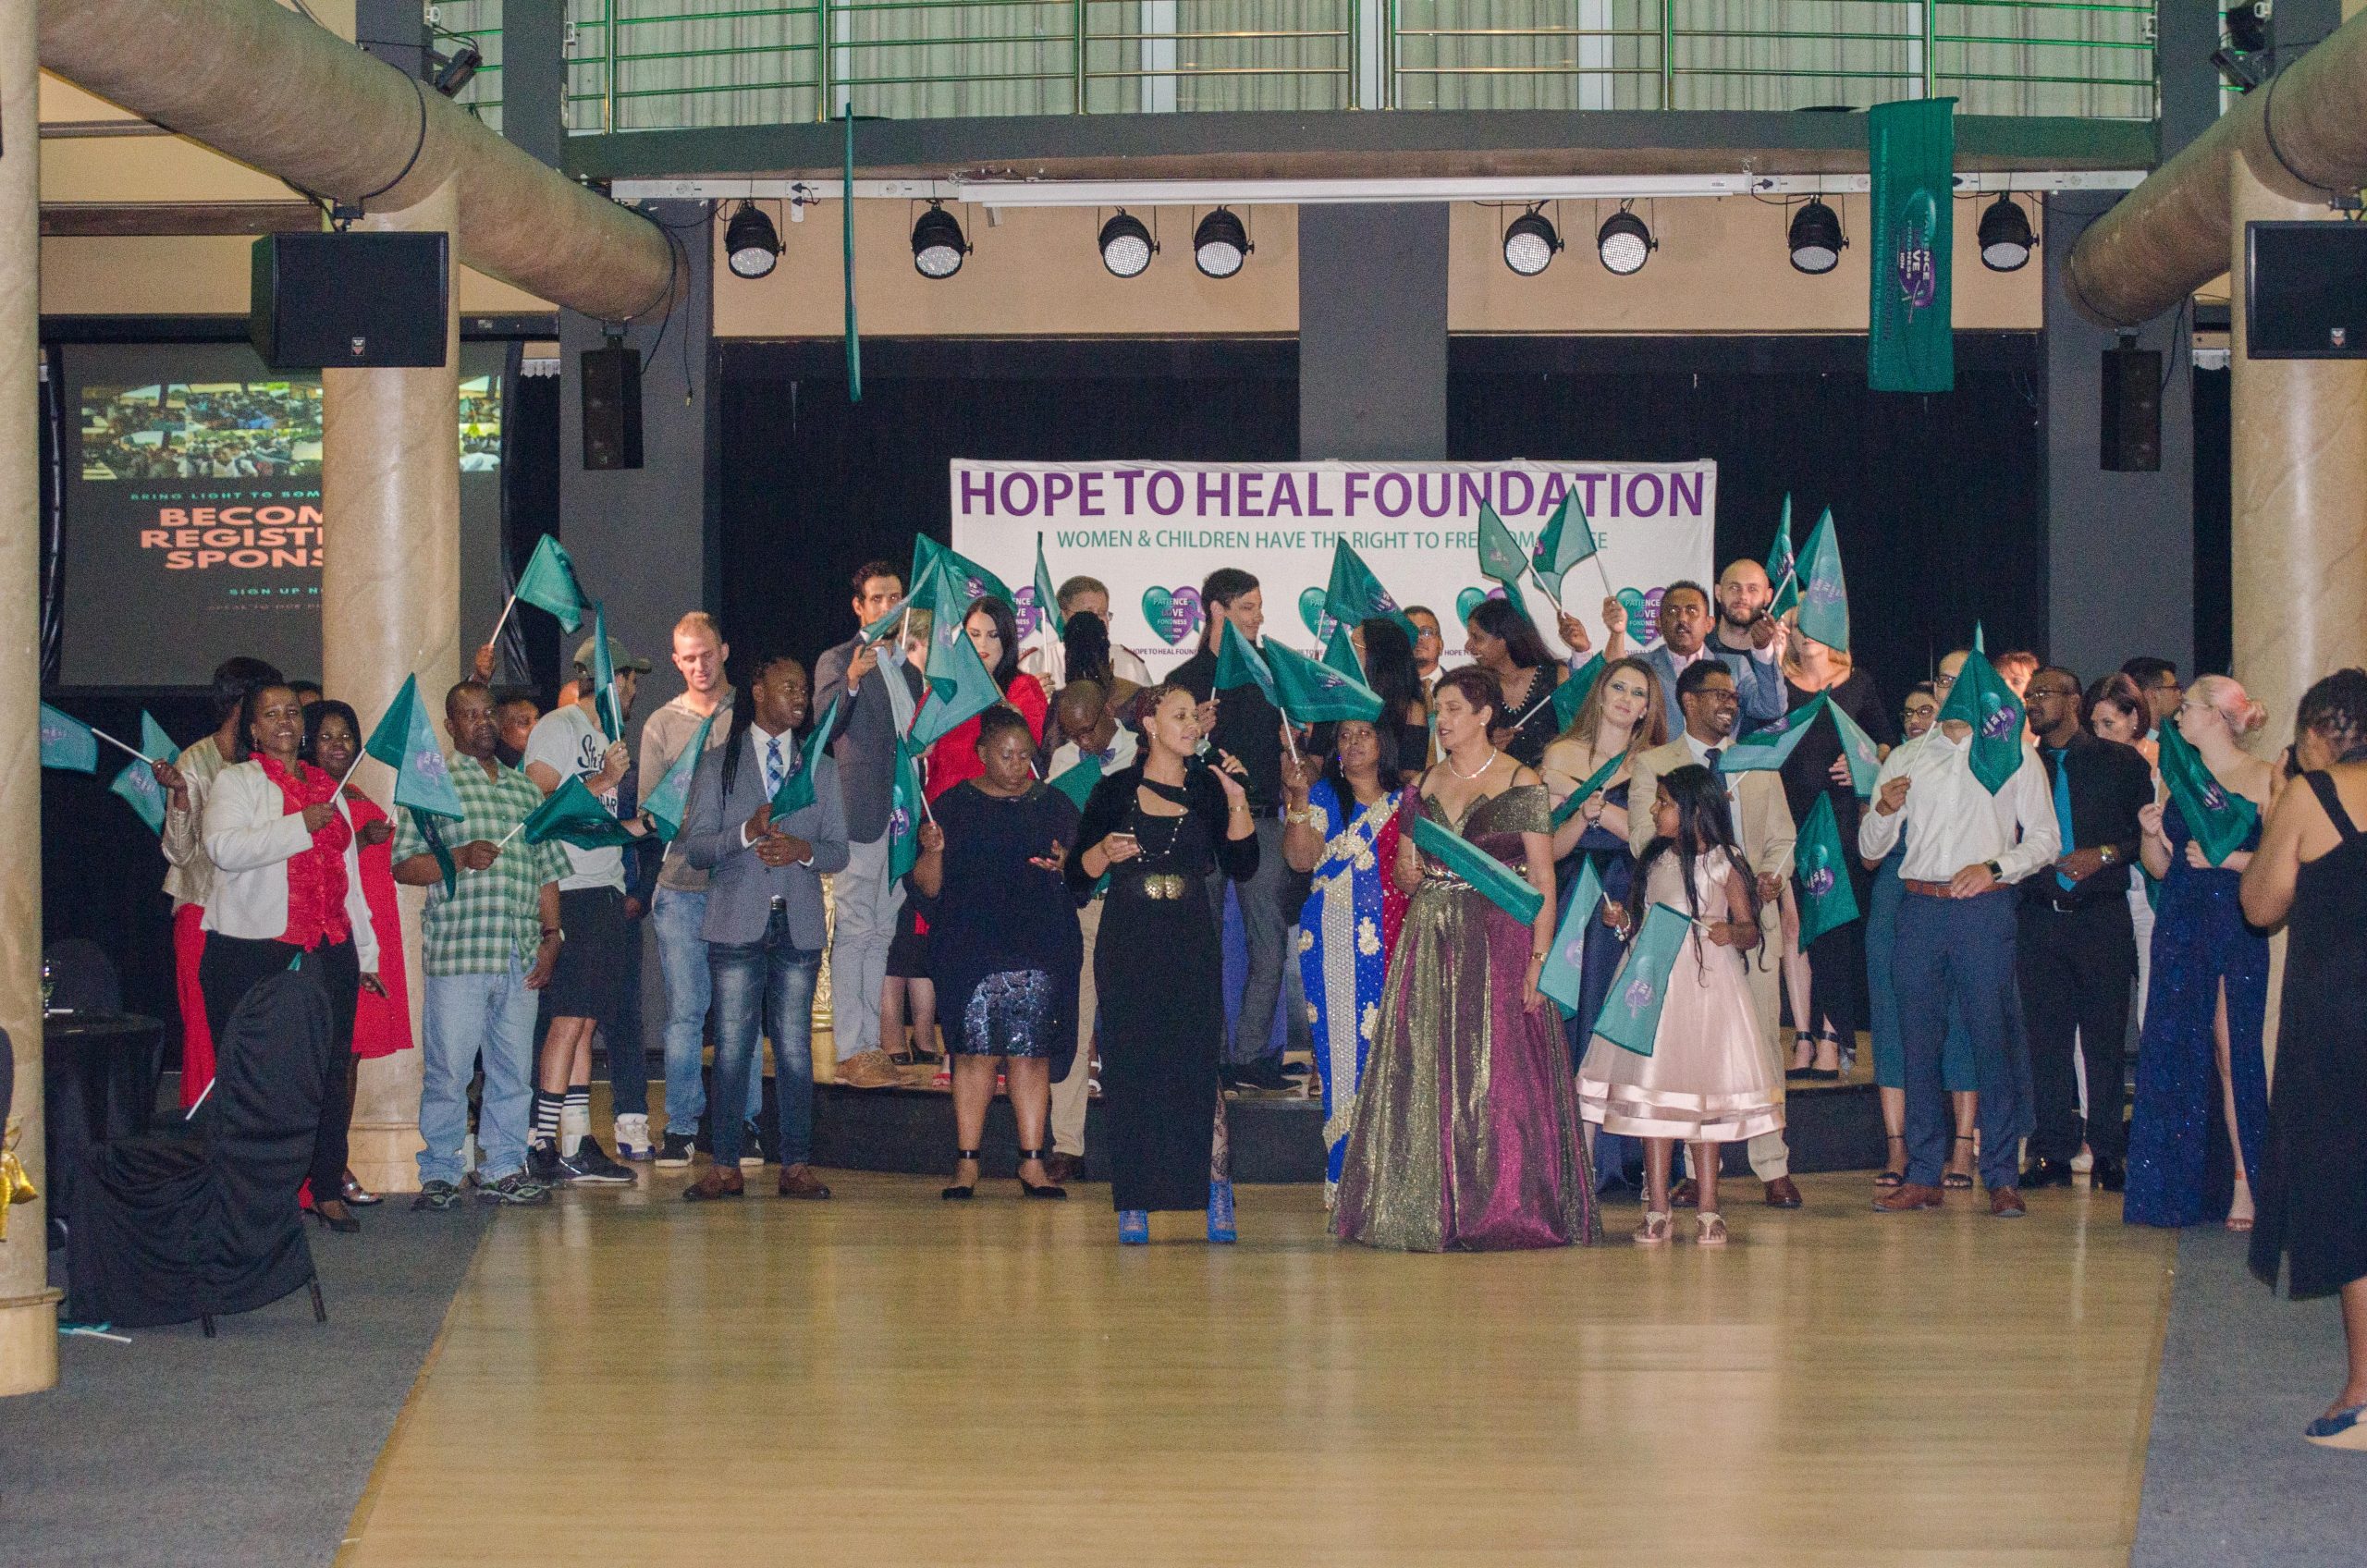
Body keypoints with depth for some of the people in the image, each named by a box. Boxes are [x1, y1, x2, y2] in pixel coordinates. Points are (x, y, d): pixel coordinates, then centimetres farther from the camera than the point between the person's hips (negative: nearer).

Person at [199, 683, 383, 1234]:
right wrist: (298, 827, -15)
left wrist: (366, 952, 23)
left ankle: (328, 1189, 6)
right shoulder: (236, 782, 6)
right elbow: (224, 847, -13)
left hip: (328, 951, 5)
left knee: (330, 1073, 0)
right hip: (255, 951, -5)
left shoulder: (328, 789, 22)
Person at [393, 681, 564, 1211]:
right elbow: (404, 867, 0)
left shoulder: (525, 788, 19)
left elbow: (547, 871, 19)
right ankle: (439, 1173, 3)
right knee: (447, 1068, -4)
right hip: (457, 949, -5)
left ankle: (503, 1169, 14)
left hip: (521, 954, 5)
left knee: (514, 1068, 7)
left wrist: (551, 938, 9)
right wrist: (460, 858, -14)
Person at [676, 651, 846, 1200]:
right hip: (737, 922, -2)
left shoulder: (821, 769, 15)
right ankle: (726, 1168, 0)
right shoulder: (717, 764, 9)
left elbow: (838, 851, 11)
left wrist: (803, 850, -10)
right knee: (732, 1047, -2)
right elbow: (694, 845, 1)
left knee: (795, 1047, 2)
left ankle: (796, 1166, 4)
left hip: (799, 924, 2)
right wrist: (747, 833, -16)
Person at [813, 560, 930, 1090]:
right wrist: (850, 682, -38)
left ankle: (870, 1044, 17)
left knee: (881, 933, 12)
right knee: (853, 932, -7)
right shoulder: (837, 662, -4)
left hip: (901, 819, 7)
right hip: (860, 817, -7)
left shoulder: (907, 667, 18)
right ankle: (850, 1052, -7)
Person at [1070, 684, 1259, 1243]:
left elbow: (1242, 866, 1)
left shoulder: (1207, 789, 9)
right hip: (1129, 948, 0)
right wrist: (1104, 851, -15)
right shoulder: (1114, 792, 5)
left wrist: (1237, 801, -8)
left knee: (1197, 1068, -8)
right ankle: (1134, 1203, 2)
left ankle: (1217, 1193, -4)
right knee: (1131, 1072, -2)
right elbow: (1077, 876, 4)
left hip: (1192, 949, 1)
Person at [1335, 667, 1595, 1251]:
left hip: (1500, 941, -5)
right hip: (1430, 942, 5)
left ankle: (1506, 1209, 0)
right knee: (1426, 1076, 1)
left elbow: (1544, 882, -5)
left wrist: (1538, 960, -14)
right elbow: (1401, 870, 20)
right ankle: (1430, 1210, 5)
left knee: (1499, 1076, -6)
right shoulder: (1424, 786, 13)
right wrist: (1409, 876, -4)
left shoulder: (1523, 786, -2)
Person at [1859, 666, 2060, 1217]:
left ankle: (2003, 1178, -3)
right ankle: (1923, 1176, 7)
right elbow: (1869, 847, 15)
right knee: (1919, 1042, 2)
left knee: (1994, 1042, -6)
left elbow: (2045, 839, 5)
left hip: (1984, 908, -3)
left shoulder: (2014, 756, 10)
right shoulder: (1904, 761, 17)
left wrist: (1993, 868, -11)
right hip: (1919, 907, 3)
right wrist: (1883, 810, -7)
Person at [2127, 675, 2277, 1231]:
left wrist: (2228, 858, -19)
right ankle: (2188, 1186, 8)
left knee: (2232, 1051, -8)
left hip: (2236, 929, -6)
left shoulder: (2263, 779, -3)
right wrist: (2152, 835, -3)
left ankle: (2242, 1185, -4)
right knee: (2175, 1050, 3)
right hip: (2179, 929, 6)